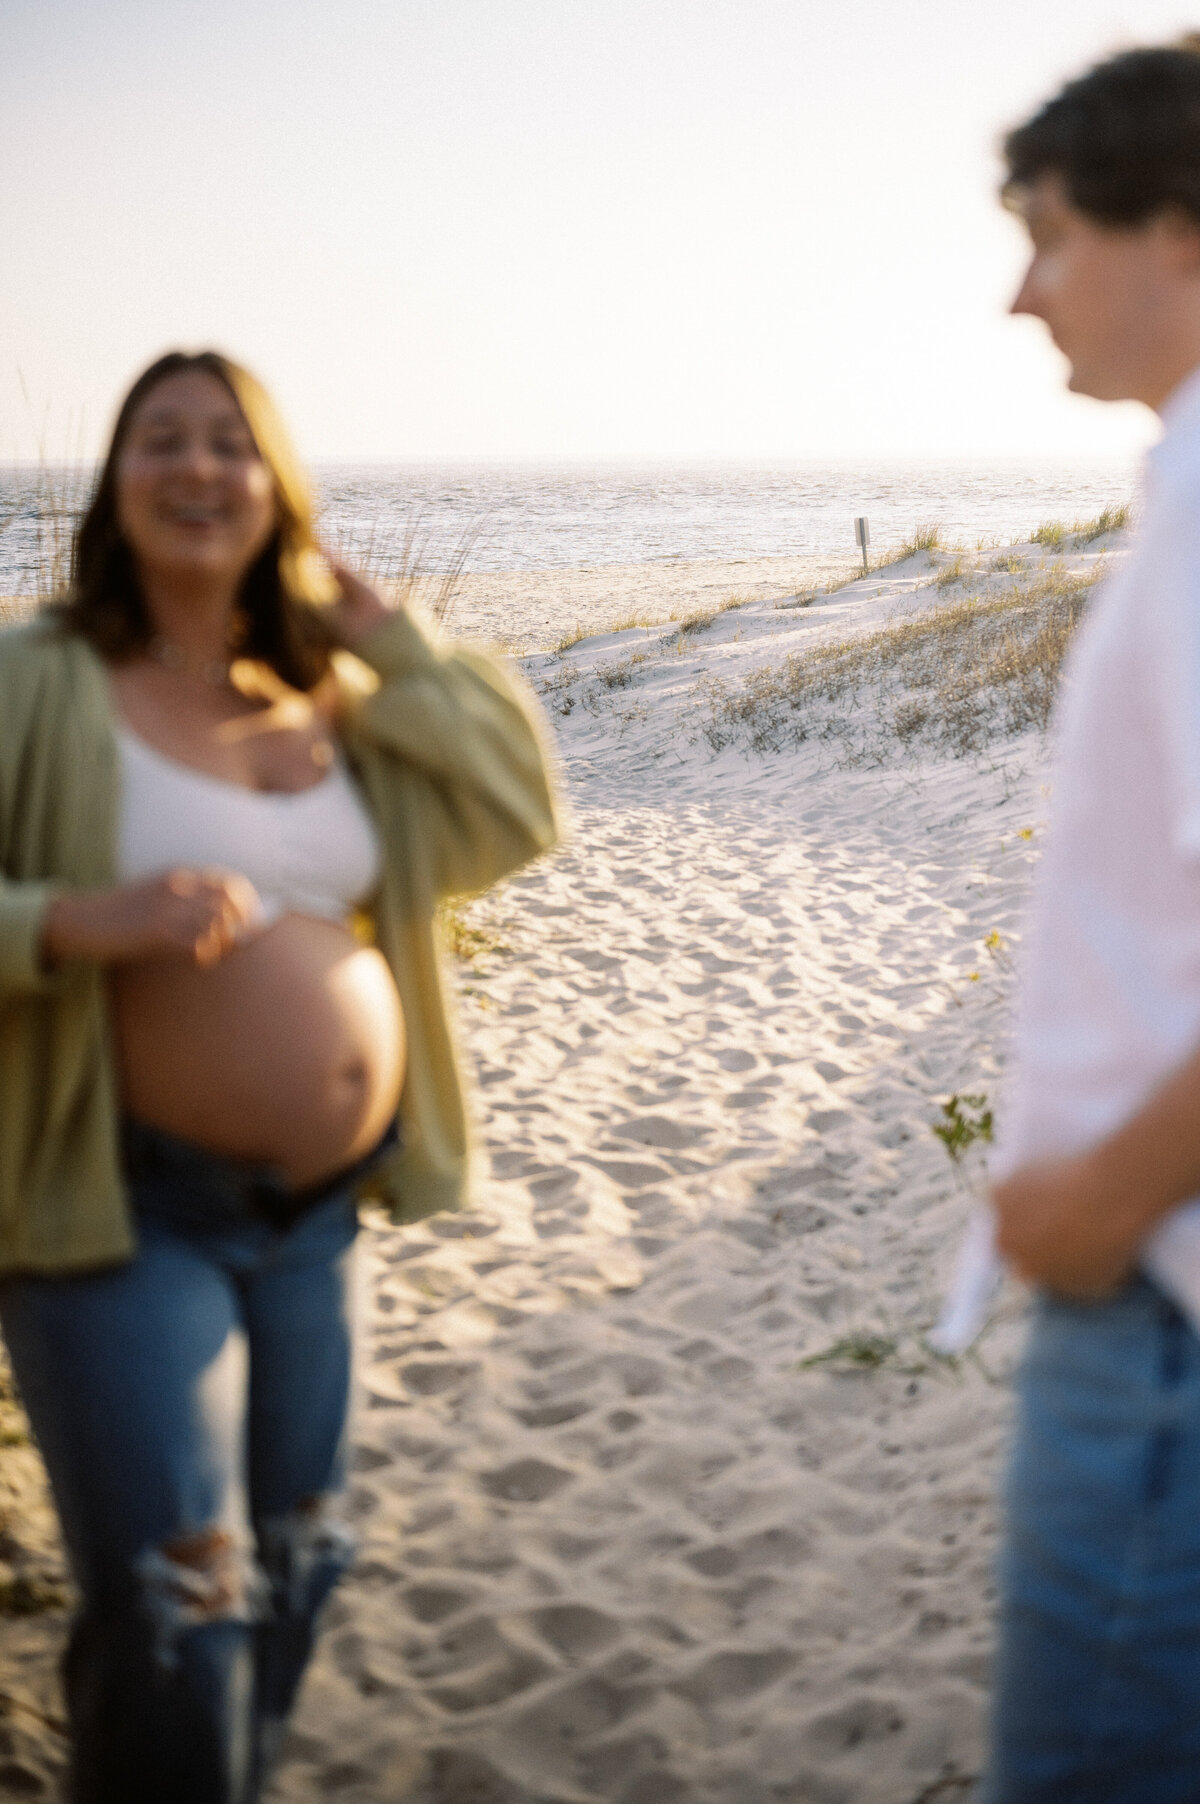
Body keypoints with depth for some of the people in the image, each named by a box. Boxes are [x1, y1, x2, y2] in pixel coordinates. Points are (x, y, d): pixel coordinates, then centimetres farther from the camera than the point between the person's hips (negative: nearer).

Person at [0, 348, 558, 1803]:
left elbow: (512, 820, 1)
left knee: (290, 1577, 18)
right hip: (127, 1216, -6)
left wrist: (387, 637, -2)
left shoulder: (328, 696, 7)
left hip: (316, 1211, 6)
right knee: (178, 1606, -5)